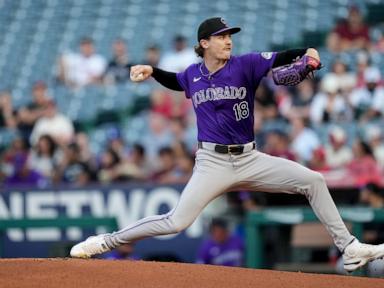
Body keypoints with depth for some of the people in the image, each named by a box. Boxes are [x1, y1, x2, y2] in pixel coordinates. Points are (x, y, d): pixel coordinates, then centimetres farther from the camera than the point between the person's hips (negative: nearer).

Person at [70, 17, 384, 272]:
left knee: (313, 180, -10)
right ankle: (106, 241, 2)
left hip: (250, 160, 1)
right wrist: (152, 71, 11)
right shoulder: (193, 75, 4)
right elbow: (176, 82, 29)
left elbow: (279, 59, -18)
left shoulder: (245, 65, -3)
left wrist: (306, 53, -38)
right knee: (176, 222, -13)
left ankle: (349, 249, -2)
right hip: (212, 163, -1)